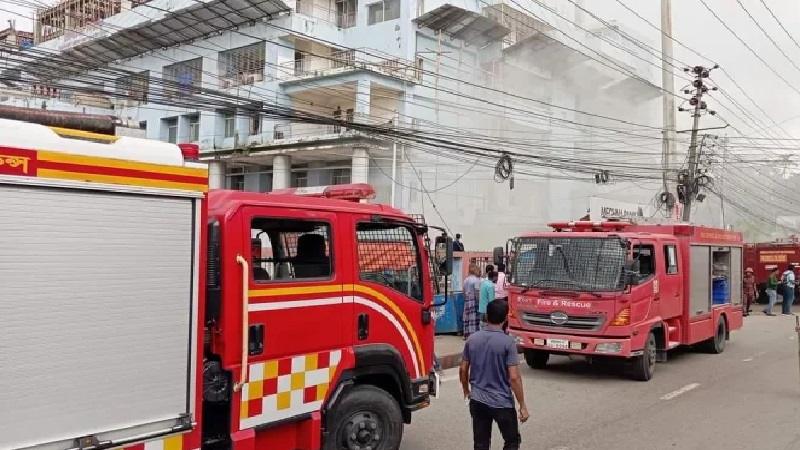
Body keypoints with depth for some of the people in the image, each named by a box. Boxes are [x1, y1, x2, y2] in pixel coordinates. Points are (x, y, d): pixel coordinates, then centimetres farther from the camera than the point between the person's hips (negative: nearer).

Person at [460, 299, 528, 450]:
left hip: (477, 401, 4)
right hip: (502, 403, -4)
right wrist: (522, 406, -8)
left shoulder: (472, 339, -1)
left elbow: (463, 369, 6)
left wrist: (466, 391, 22)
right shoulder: (508, 342, -15)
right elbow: (514, 377, -17)